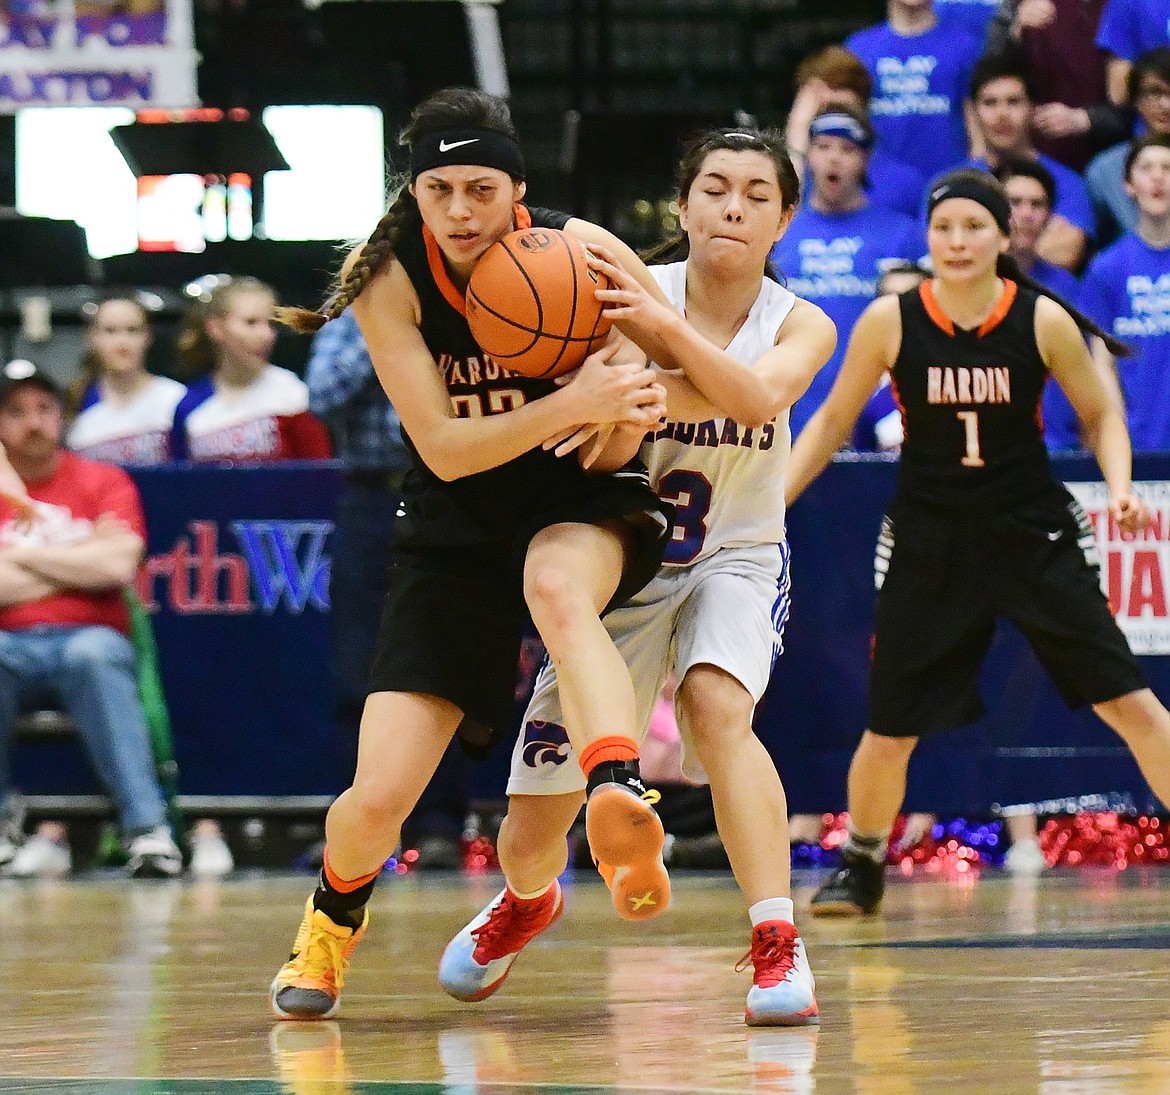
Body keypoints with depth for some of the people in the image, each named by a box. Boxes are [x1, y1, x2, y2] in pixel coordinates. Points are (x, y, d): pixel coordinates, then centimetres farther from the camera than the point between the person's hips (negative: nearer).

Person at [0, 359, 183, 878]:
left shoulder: (104, 483, 8)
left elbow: (118, 566, -9)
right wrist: (77, 566, -5)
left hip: (87, 638, 0)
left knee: (96, 656, -37)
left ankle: (147, 830, -41)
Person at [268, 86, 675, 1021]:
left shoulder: (580, 252, -15)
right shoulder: (391, 282, -14)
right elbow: (445, 451, -18)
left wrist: (632, 412, -26)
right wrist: (574, 406, -33)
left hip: (583, 505, -1)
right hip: (457, 531, 1)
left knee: (556, 584, -42)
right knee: (378, 801, -5)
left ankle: (622, 794, -58)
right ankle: (335, 918, 29)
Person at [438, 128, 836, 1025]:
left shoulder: (800, 326, -9)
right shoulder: (629, 295, -12)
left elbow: (758, 397, -29)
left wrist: (665, 328, -44)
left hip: (736, 556, 0)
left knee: (717, 705, -35)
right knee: (531, 836, 4)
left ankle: (778, 948, -34)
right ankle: (526, 900, 42)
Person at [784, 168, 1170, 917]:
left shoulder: (1043, 322, -10)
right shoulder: (890, 322, -8)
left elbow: (1101, 414, 4)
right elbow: (833, 421, 6)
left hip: (1033, 535, 0)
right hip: (930, 539, 1)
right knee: (889, 731, 3)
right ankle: (861, 867, 29)